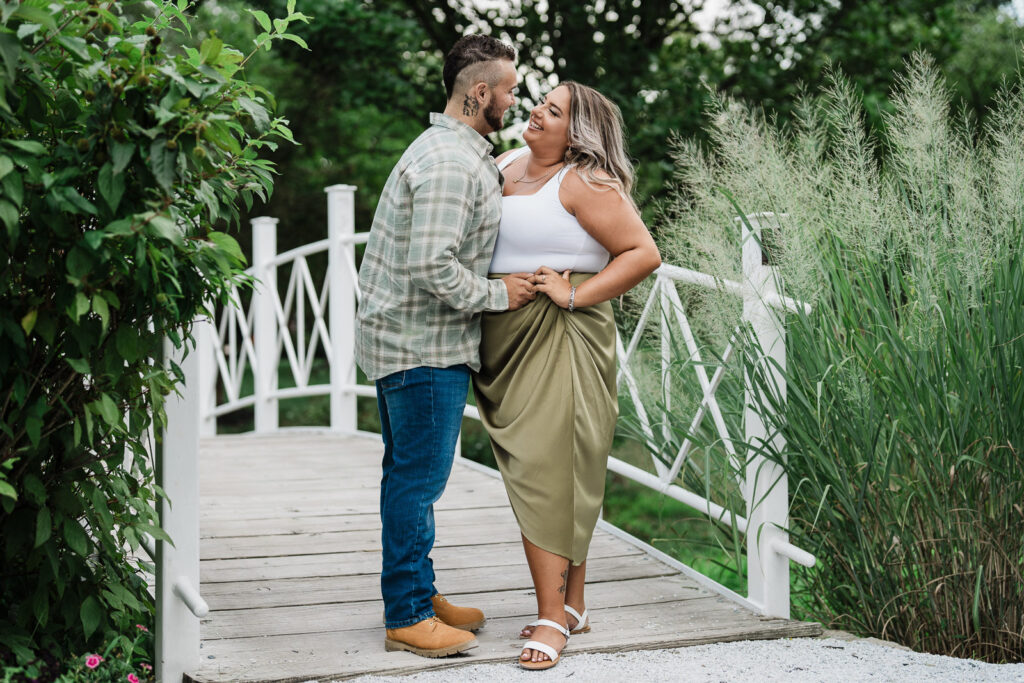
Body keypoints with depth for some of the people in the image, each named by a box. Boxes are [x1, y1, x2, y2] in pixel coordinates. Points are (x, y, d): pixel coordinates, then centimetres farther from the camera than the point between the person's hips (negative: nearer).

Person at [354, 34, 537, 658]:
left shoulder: (454, 151, 16)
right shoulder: (450, 164, -20)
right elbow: (432, 267, -26)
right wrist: (497, 294, -14)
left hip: (406, 341, 11)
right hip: (423, 346, -11)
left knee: (410, 474, 16)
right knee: (419, 478, -5)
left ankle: (417, 594, 26)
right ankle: (408, 617, 2)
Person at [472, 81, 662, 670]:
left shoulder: (585, 182, -8)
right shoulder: (506, 165, 14)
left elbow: (644, 253, -13)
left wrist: (576, 294, -16)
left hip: (559, 341, -7)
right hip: (508, 344, 7)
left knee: (546, 471, -9)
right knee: (537, 472, 9)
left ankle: (553, 619, -5)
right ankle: (574, 605, 18)